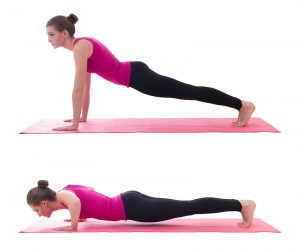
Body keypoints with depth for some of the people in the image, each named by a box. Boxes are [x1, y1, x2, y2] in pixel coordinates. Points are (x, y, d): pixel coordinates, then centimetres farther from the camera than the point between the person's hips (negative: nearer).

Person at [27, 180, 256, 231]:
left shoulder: (61, 196, -12)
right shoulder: (68, 190, 14)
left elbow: (75, 202, -36)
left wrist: (73, 226, -22)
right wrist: (83, 215, 28)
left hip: (131, 208, -9)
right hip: (129, 201, 9)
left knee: (188, 208, -8)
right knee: (185, 207, 12)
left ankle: (242, 205, -7)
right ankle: (239, 204, 16)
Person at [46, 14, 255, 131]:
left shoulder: (80, 47, -18)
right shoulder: (82, 45, 11)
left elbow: (78, 88, -21)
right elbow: (86, 87, 19)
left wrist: (74, 124, -17)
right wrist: (83, 117, 21)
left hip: (137, 76, -9)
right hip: (134, 74, 9)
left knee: (191, 92, -5)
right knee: (188, 92, 14)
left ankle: (243, 105, -1)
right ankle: (241, 105, 22)